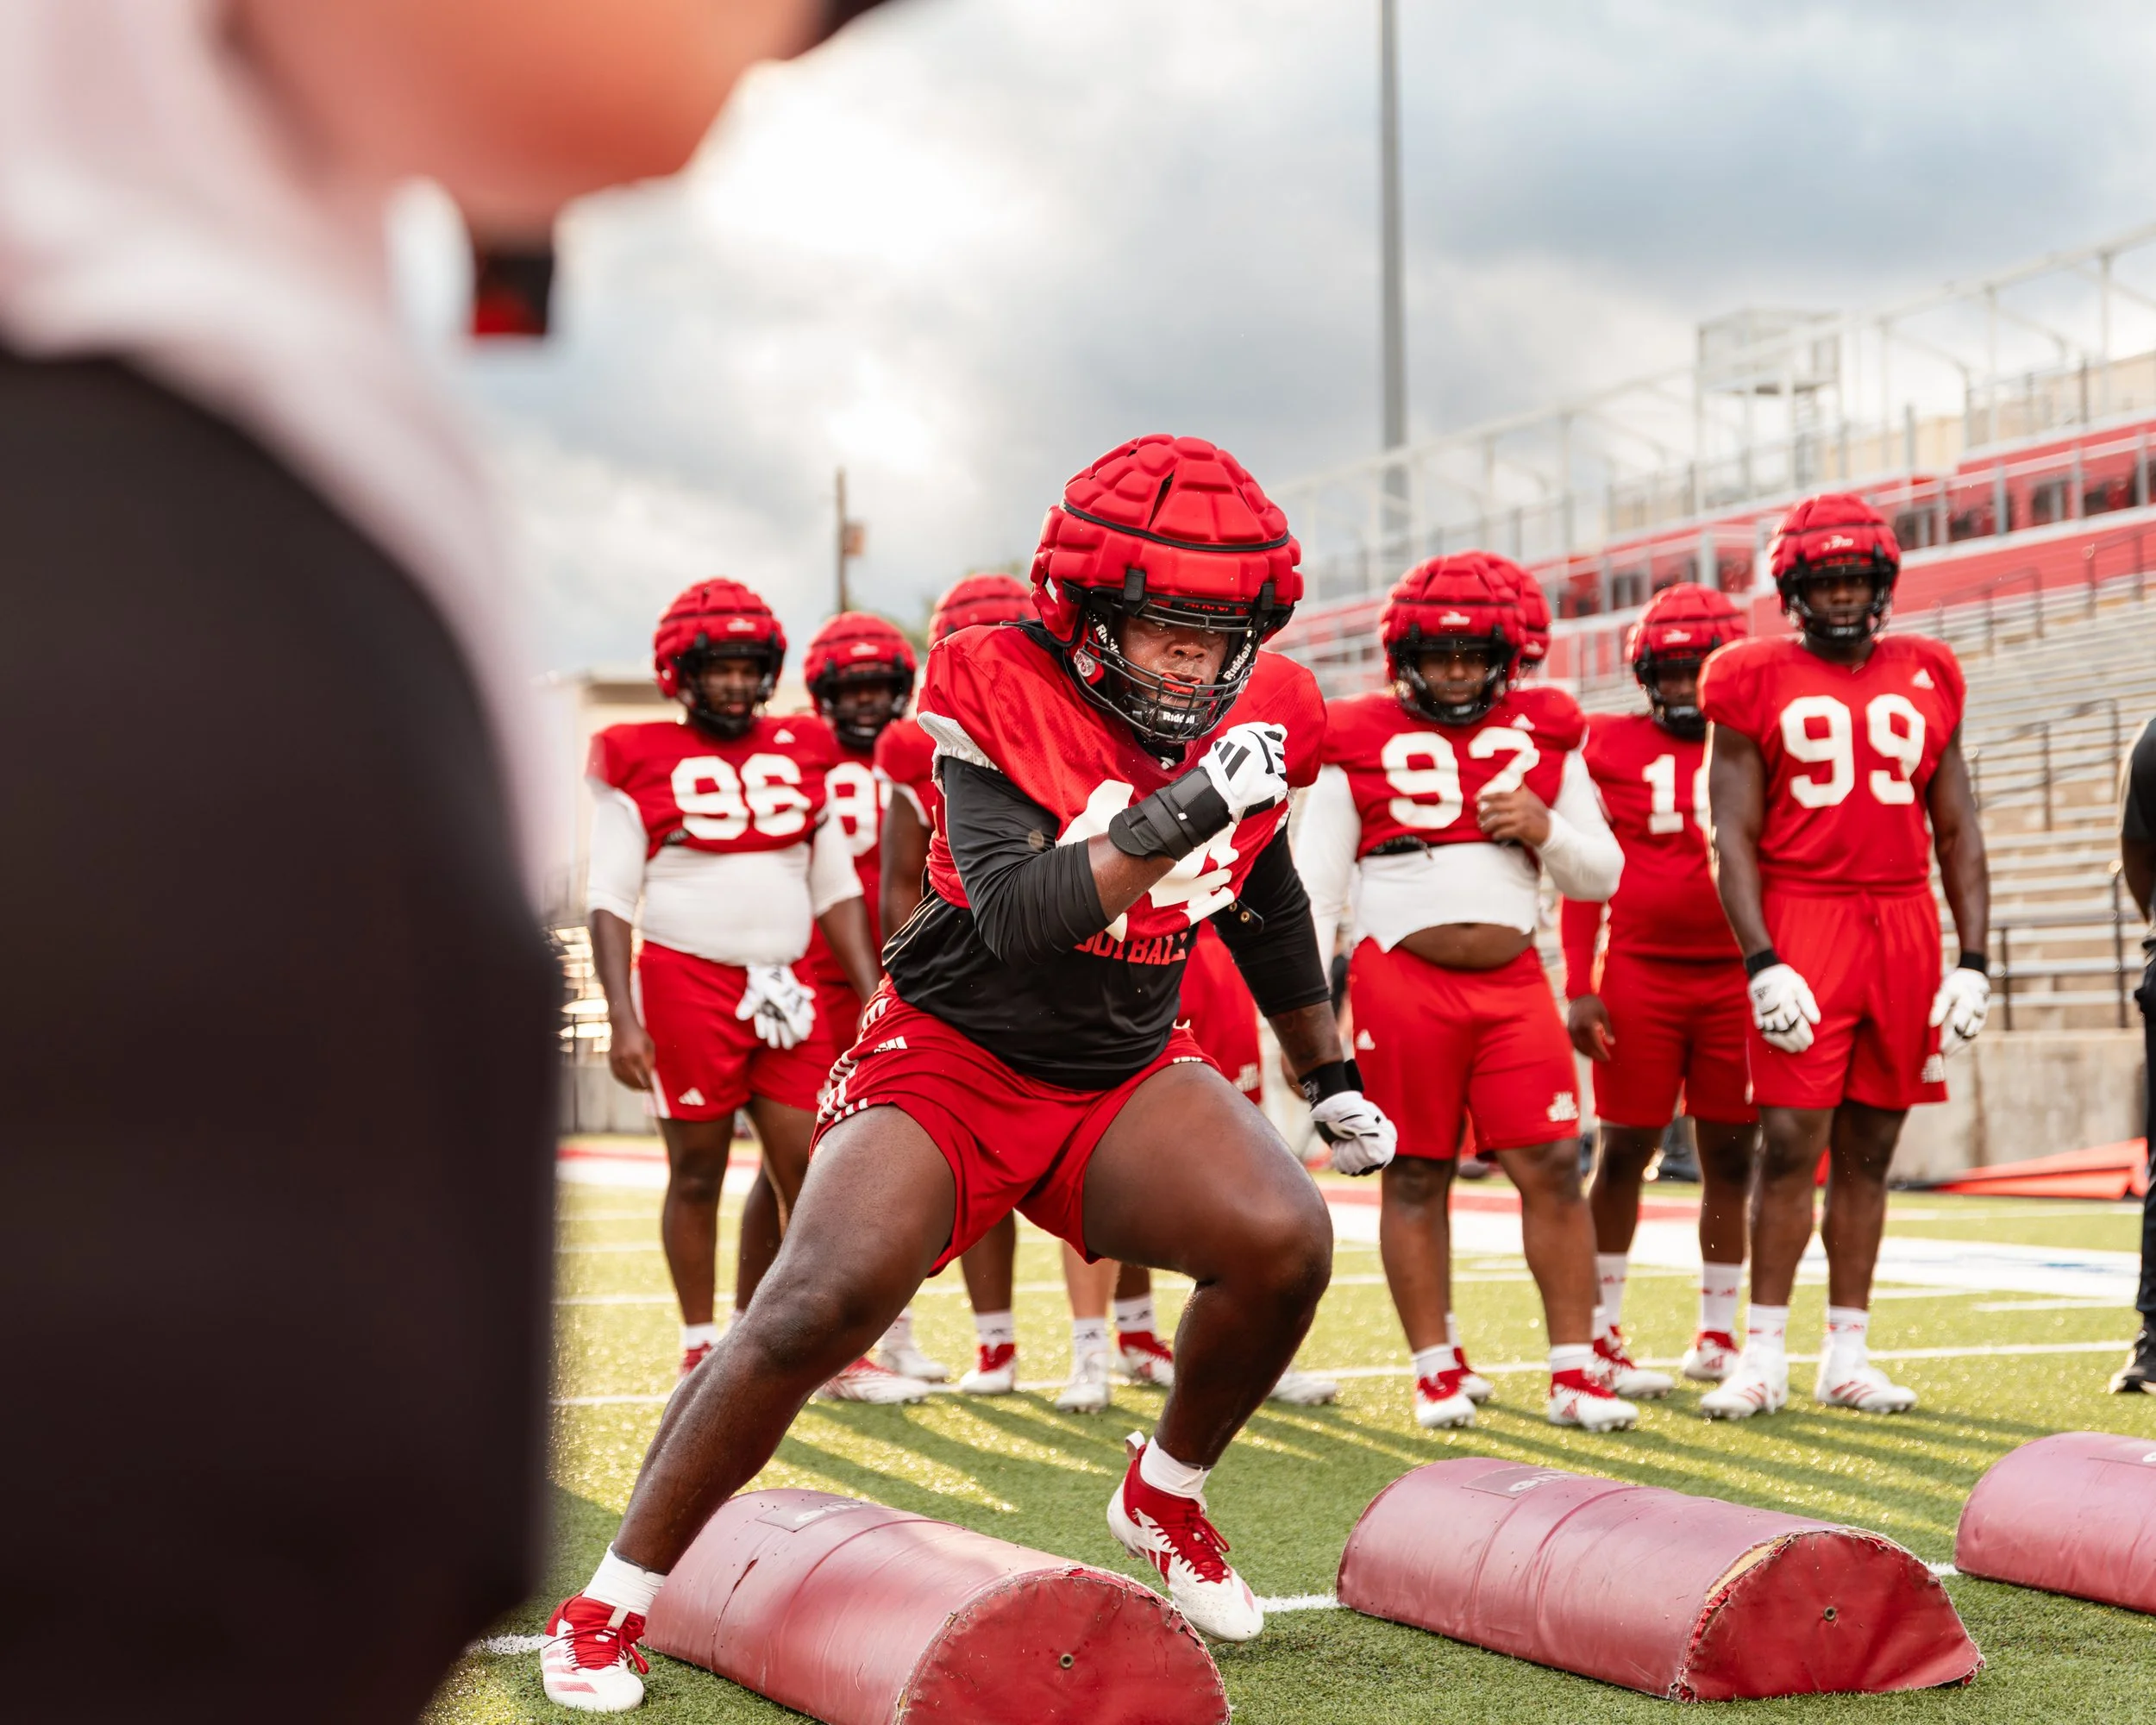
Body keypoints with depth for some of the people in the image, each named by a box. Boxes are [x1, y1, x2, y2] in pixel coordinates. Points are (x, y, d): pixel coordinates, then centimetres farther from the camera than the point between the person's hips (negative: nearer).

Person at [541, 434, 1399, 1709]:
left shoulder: (1264, 720, -3)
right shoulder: (1000, 697, -18)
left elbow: (1268, 909, 16)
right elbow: (1016, 915, -29)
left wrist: (1332, 1075, 23)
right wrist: (1171, 823, -39)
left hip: (1125, 1075, 4)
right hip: (951, 1058, -4)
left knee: (1286, 1241, -22)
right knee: (825, 1304, -25)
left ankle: (1167, 1500, 8)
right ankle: (618, 1598, -7)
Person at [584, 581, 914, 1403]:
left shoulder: (801, 753, 11)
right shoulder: (641, 762, 0)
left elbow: (836, 891, 15)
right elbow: (610, 898, -2)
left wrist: (875, 1000, 9)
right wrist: (623, 1019, -10)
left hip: (786, 989, 4)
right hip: (686, 985, -4)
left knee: (813, 1172, 1)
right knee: (697, 1173, 4)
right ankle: (701, 1351, 15)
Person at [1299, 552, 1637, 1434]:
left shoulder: (1545, 735, 11)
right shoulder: (1358, 741, 2)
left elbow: (1602, 877, 14)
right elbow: (1313, 881, 3)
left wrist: (1546, 830, -7)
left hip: (1512, 983, 2)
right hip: (1399, 982, -2)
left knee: (1553, 1167, -5)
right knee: (1417, 1175, 2)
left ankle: (1574, 1370, 2)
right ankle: (1437, 1369, 11)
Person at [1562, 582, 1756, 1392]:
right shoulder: (1609, 747, 2)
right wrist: (1579, 985, -4)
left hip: (1738, 979, 2)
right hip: (1639, 974, -2)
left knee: (1731, 1156, 6)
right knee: (1624, 1151, 1)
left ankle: (1717, 1337, 17)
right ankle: (1601, 1334, 9)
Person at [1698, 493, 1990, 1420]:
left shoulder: (1926, 681, 11)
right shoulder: (1757, 685, 2)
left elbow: (1958, 831, 13)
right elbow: (1734, 838, -2)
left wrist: (1973, 960, 6)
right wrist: (1761, 963, -13)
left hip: (1904, 927, 3)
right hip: (1800, 922, -3)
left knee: (1868, 1151, 7)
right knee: (1791, 1145, -7)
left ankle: (1847, 1356, 12)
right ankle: (1764, 1353, 0)